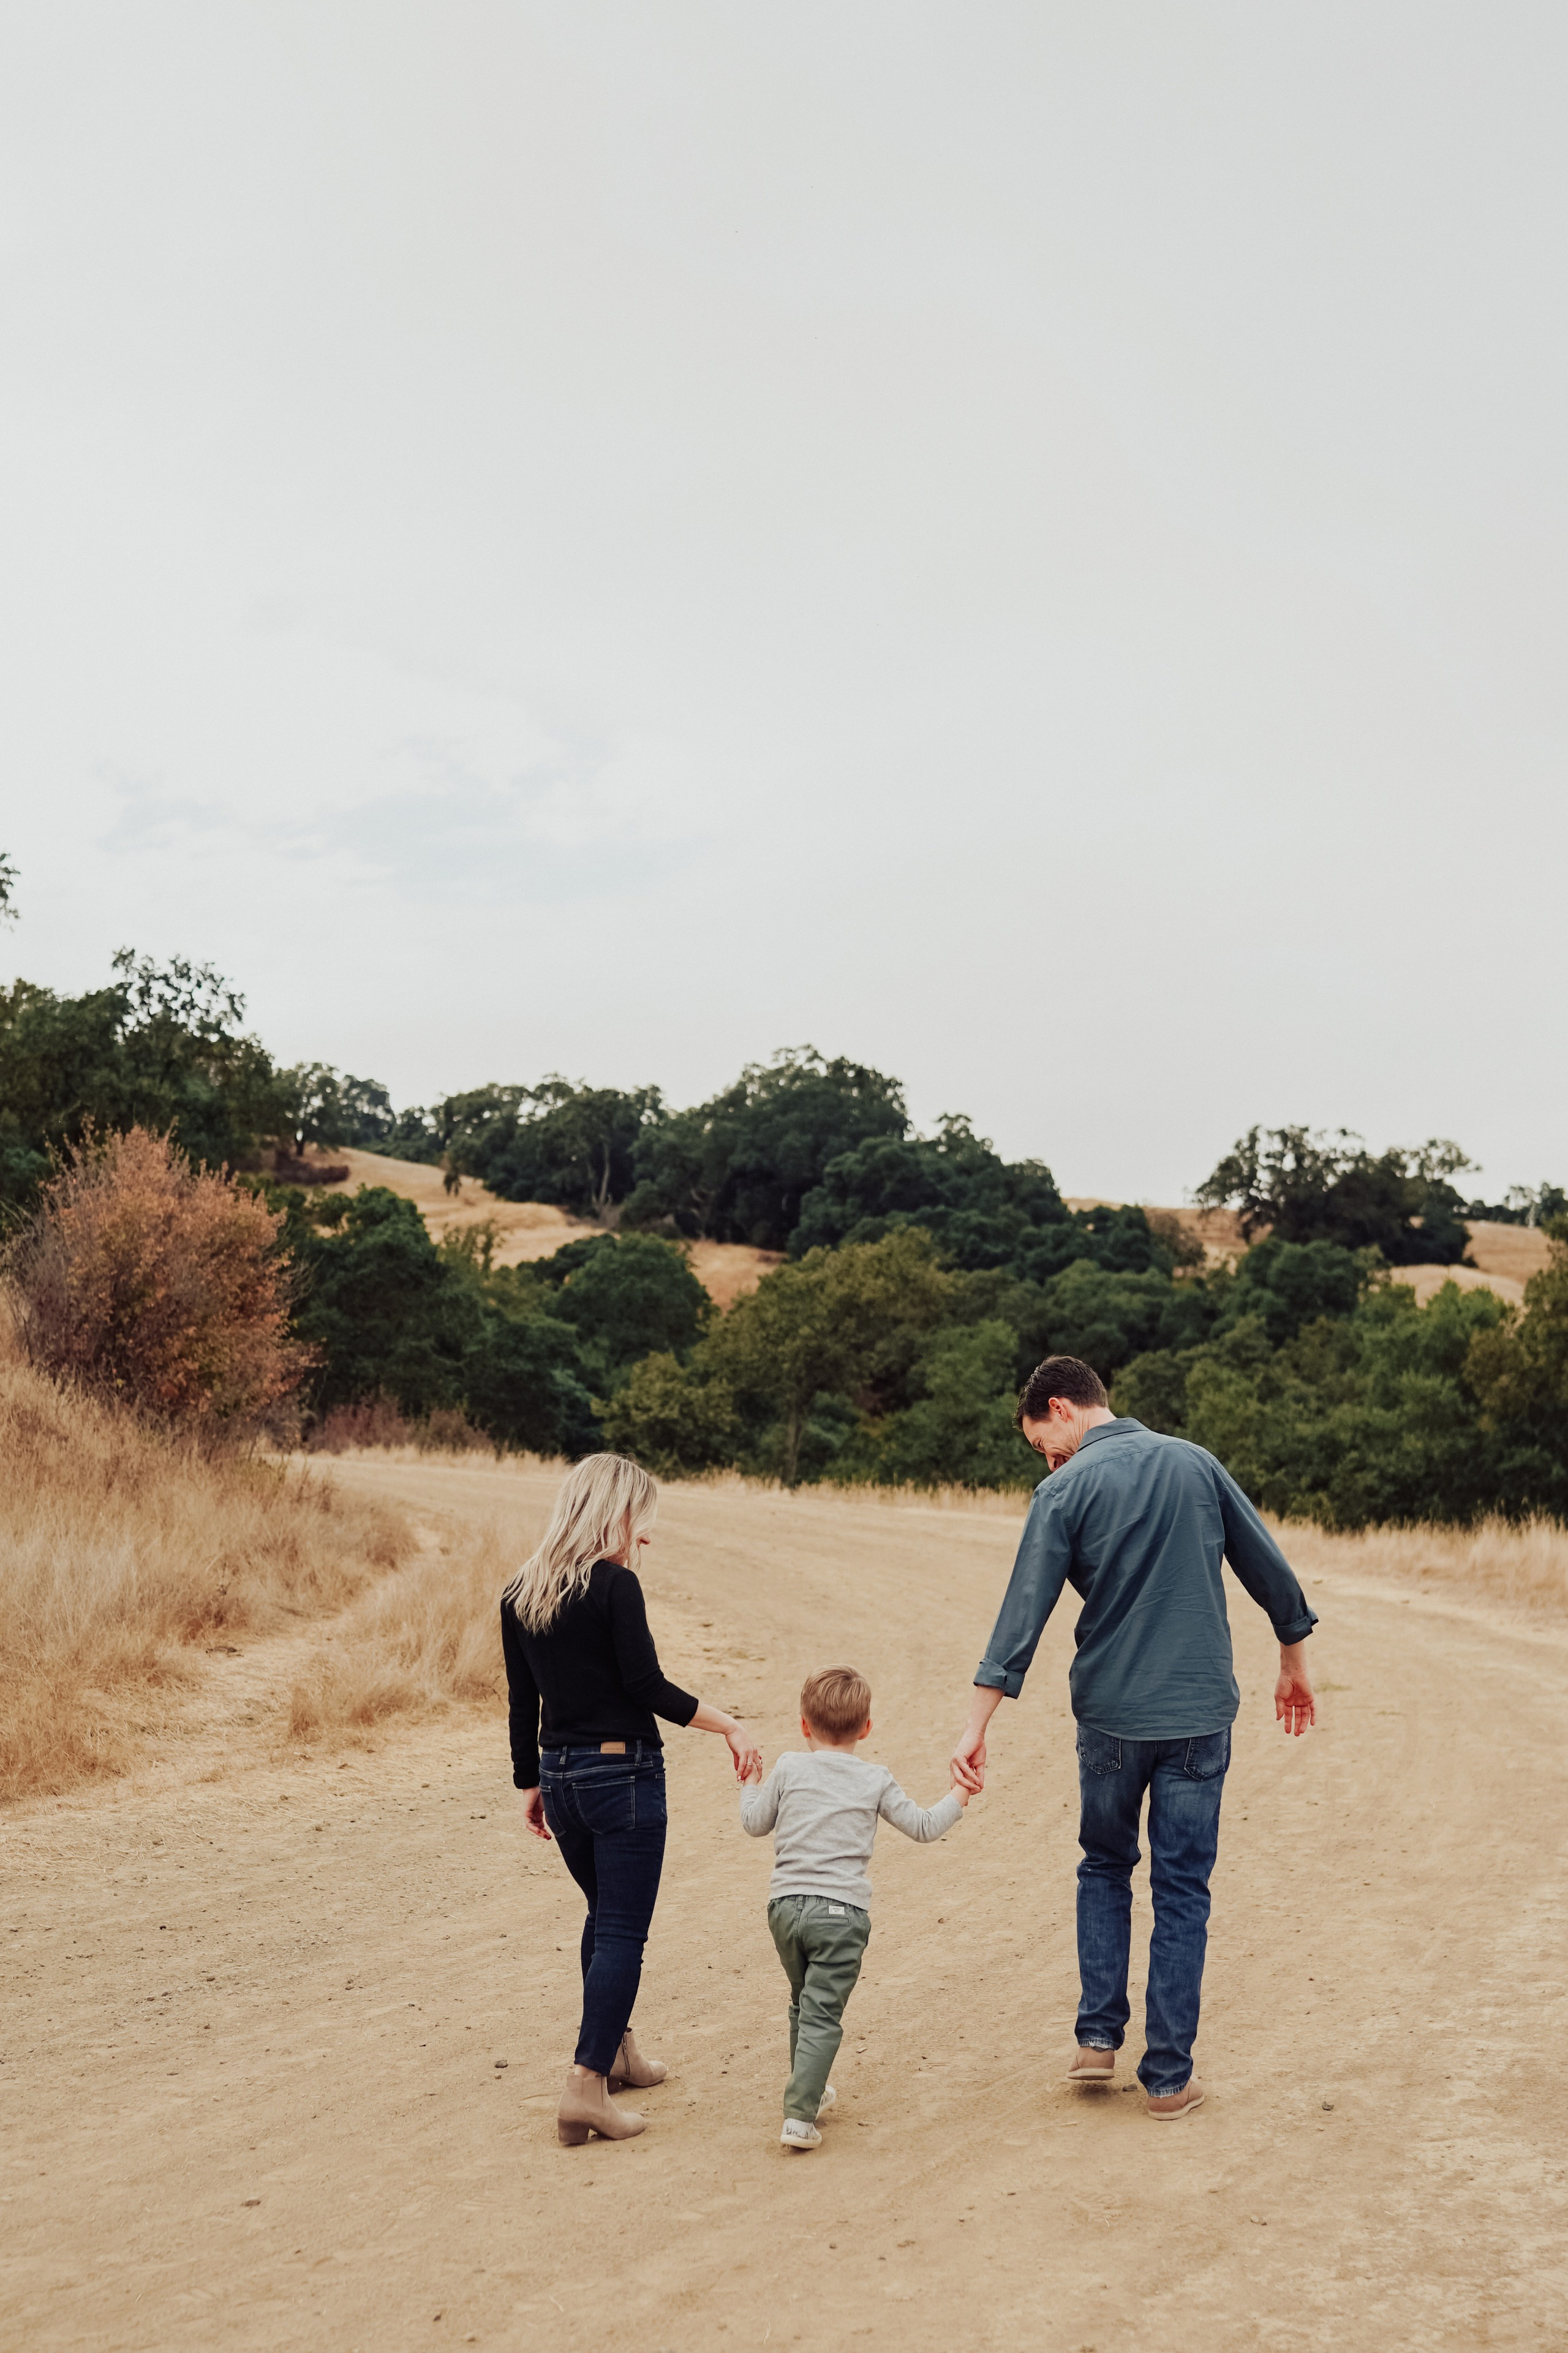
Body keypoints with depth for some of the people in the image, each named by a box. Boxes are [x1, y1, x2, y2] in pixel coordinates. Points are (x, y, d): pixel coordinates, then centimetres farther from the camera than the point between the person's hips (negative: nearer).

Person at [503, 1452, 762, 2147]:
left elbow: (523, 1700, 11)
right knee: (623, 1931, -1)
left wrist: (529, 1784, 19)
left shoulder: (520, 1594, 6)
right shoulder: (614, 1585, -15)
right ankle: (587, 2086, -7)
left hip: (561, 1775, 7)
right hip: (622, 1774, -7)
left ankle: (617, 2051, 36)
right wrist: (730, 1725, -7)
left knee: (606, 1915, 24)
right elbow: (648, 1688, -16)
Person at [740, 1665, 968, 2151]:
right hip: (842, 1911, -3)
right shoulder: (876, 1781, 4)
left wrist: (751, 1783, 31)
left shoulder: (789, 1769, 5)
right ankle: (799, 2115, -14)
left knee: (803, 2003, 22)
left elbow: (755, 1824, 13)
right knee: (822, 2015, -4)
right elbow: (923, 1827, 10)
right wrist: (958, 1797, 25)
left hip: (786, 1905, 3)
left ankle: (810, 2091, 36)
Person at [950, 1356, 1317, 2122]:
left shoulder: (1066, 1491, -7)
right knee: (1182, 1892, 7)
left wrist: (977, 1725, -12)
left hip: (1111, 1715, -2)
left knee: (1104, 1868, 20)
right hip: (1201, 1713, 2)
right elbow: (1270, 1569, 10)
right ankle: (1169, 2078, 9)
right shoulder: (1195, 1464, 4)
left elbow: (1022, 1614, -12)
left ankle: (1099, 2036, 14)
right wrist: (1294, 1664, 24)